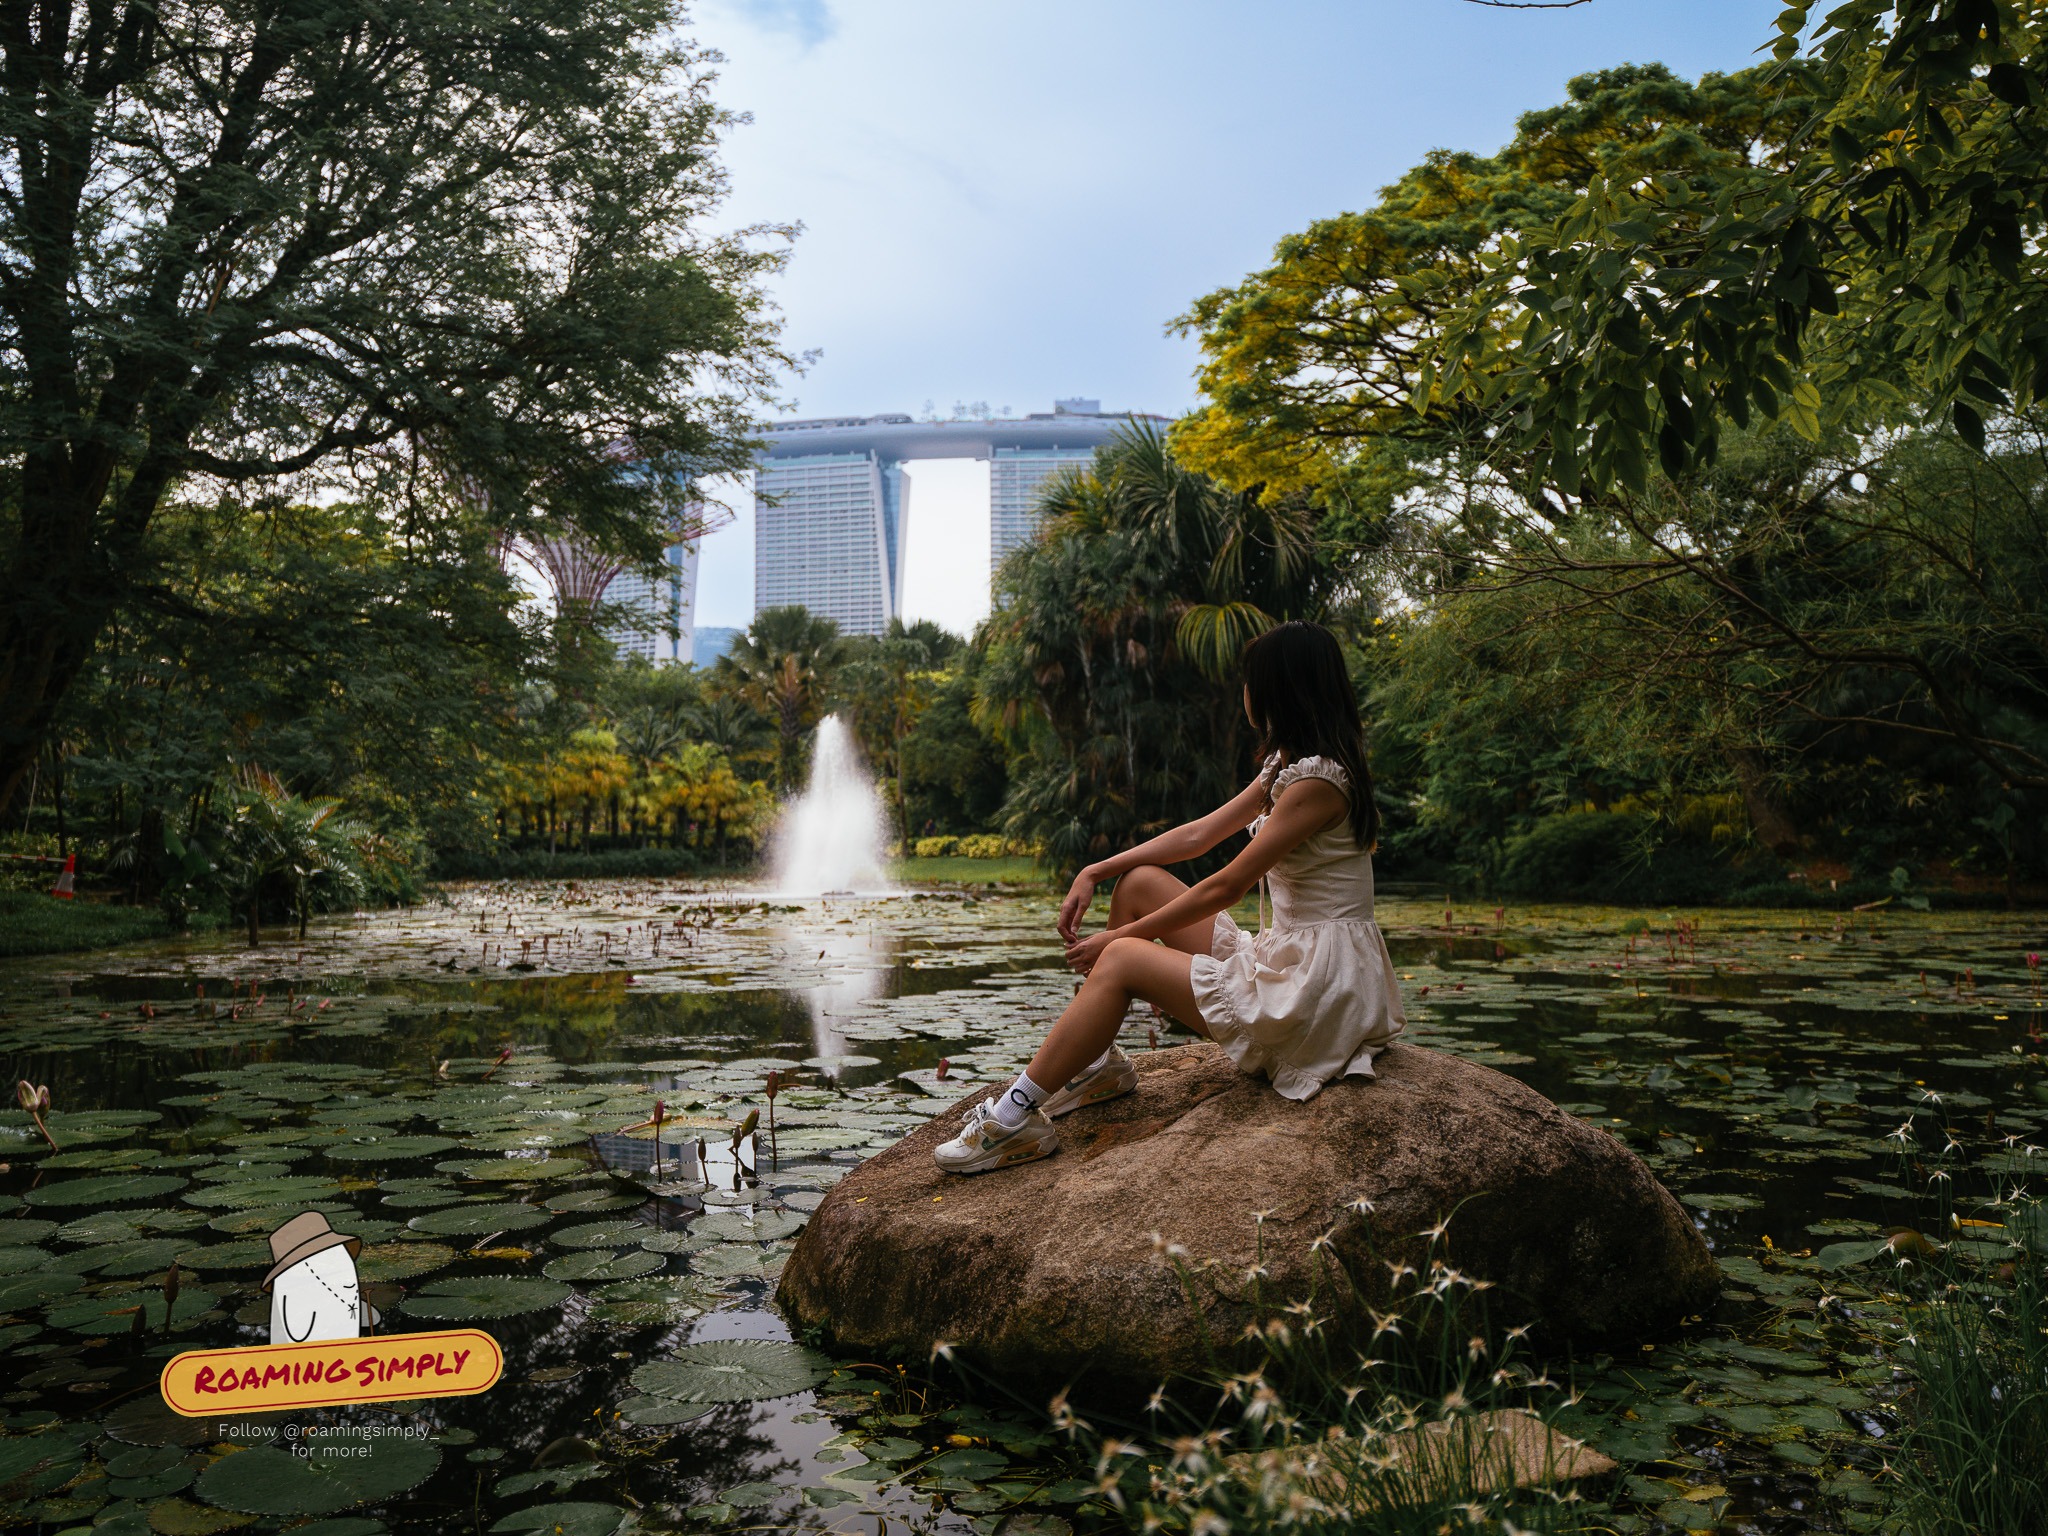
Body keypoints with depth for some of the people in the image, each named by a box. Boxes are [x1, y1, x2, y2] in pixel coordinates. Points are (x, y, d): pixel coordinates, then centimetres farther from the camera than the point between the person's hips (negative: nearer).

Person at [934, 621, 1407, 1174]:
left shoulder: (1317, 780, -19)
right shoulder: (1286, 767, 14)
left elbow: (1226, 887, -18)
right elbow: (1199, 835, 15)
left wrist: (1118, 938, -10)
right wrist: (1097, 872, 7)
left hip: (1319, 986, -10)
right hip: (1286, 956, 10)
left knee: (1122, 960, -12)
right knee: (1139, 882, 6)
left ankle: (1015, 1117, -7)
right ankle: (1097, 1061, 11)